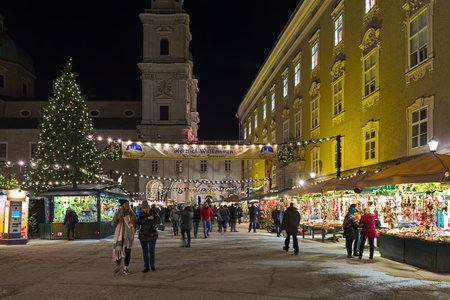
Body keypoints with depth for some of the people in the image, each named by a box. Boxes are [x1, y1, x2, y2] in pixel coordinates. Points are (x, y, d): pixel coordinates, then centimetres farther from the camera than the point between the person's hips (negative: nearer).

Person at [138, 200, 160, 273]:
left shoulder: (153, 211, -6)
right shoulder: (141, 213, 0)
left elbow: (158, 220, -4)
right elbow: (139, 222, -13)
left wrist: (153, 226, -20)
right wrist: (147, 218, -25)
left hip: (152, 234, -2)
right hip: (143, 234, 2)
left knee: (151, 251, -4)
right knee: (145, 251, 4)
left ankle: (152, 265, 16)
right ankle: (146, 267, 12)